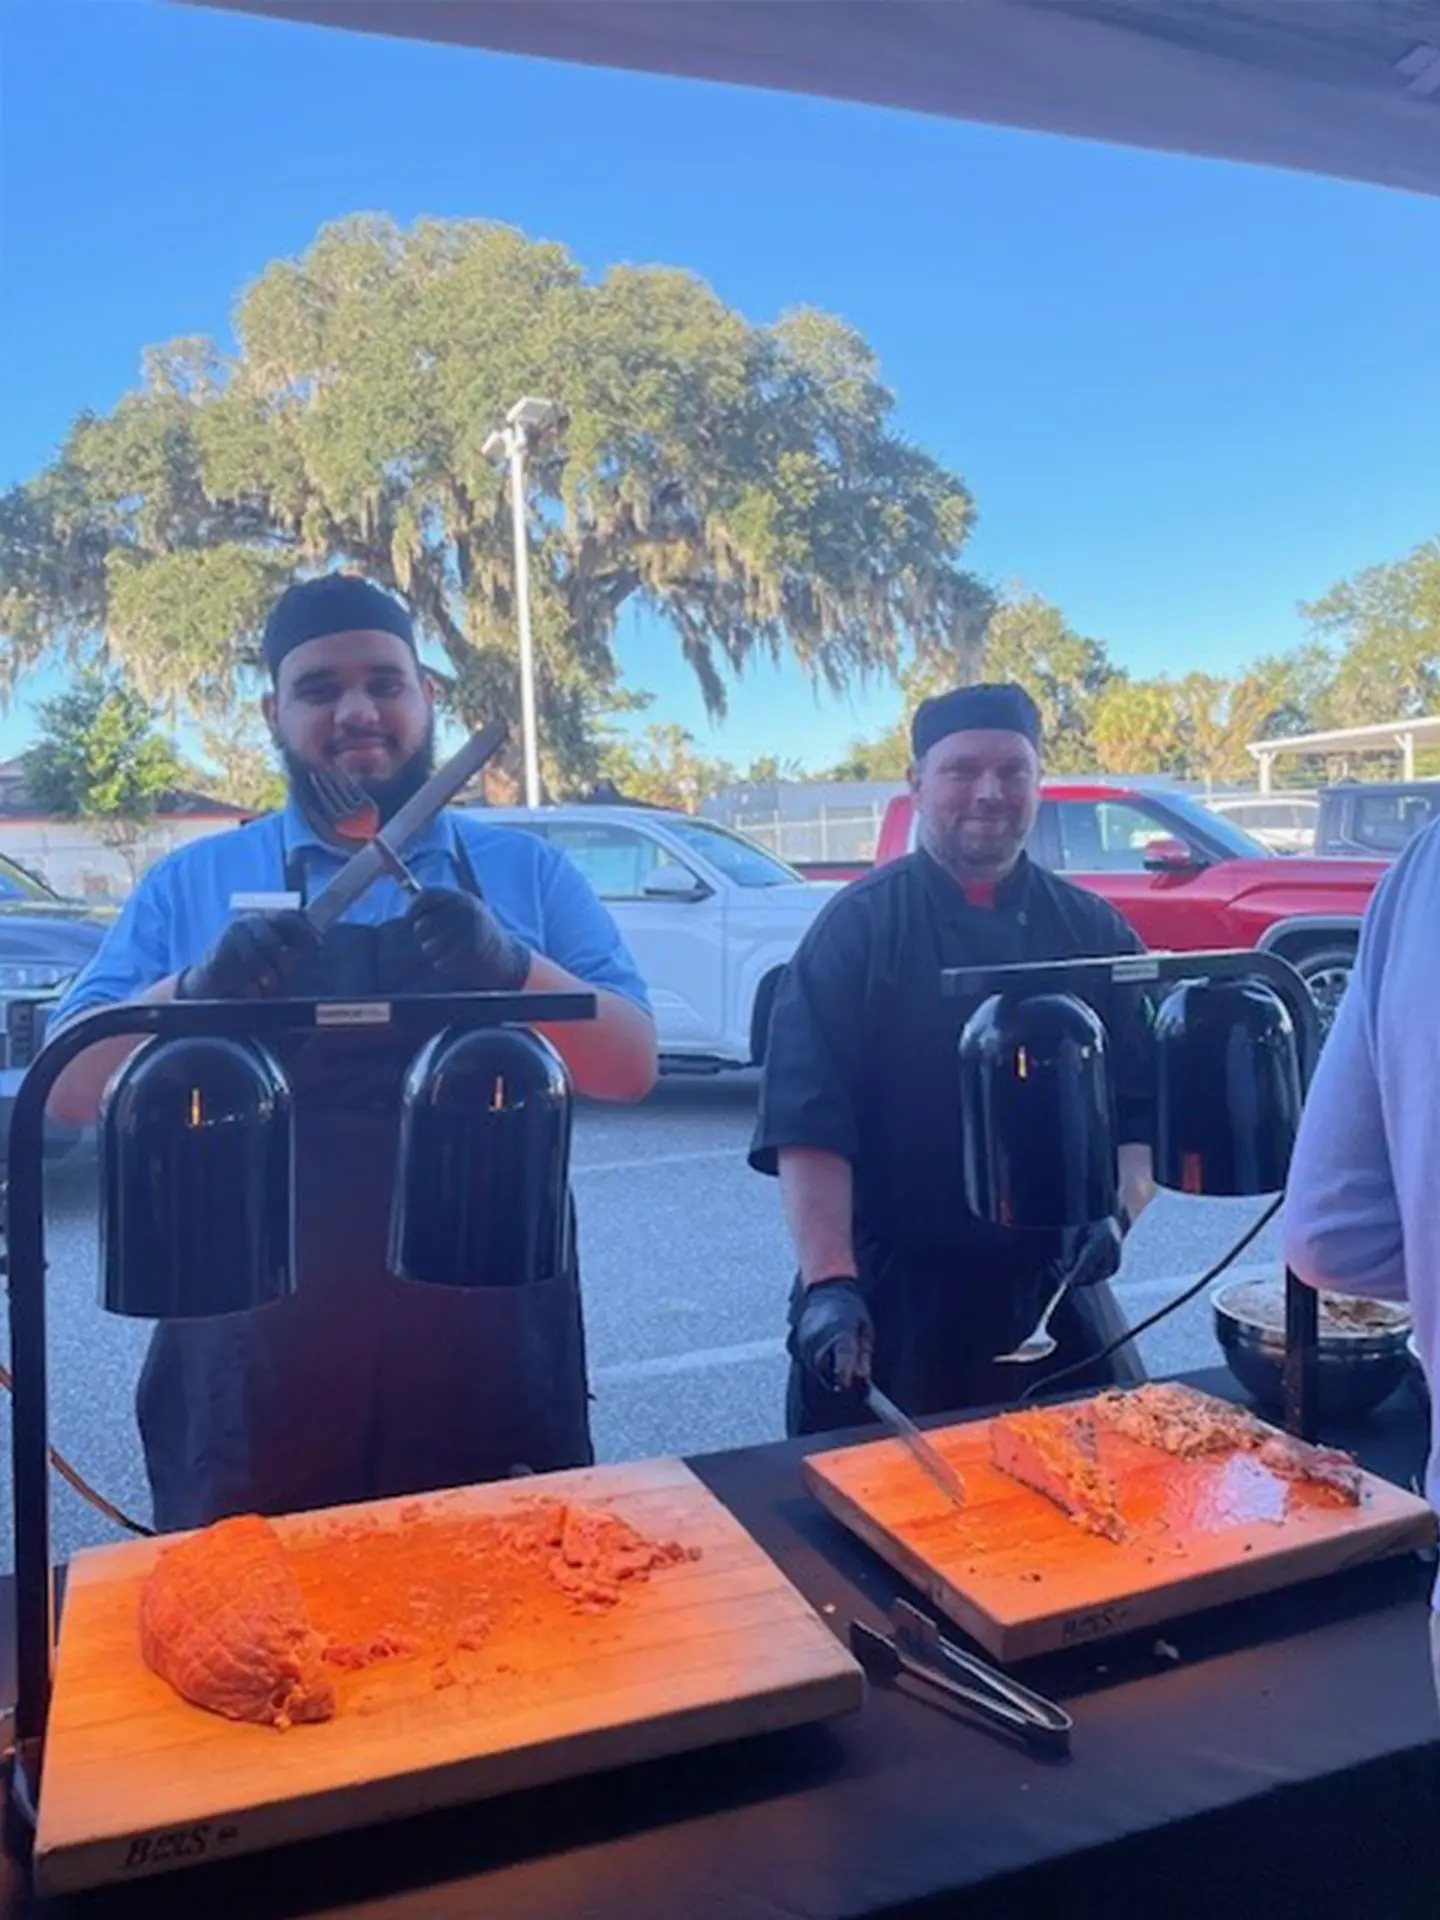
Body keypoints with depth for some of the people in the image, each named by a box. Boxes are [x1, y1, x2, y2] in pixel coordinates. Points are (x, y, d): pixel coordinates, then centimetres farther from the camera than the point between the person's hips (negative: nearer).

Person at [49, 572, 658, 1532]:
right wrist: (194, 989, -16)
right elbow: (72, 1089, 3)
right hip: (257, 1375, 0)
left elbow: (634, 1067, -1)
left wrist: (514, 968, -19)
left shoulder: (527, 870, 4)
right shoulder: (192, 883, 5)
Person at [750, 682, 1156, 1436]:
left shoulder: (1093, 933, 3)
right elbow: (807, 1120, -16)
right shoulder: (858, 928, -8)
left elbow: (1144, 1107, 5)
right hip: (891, 1294, -3)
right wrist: (829, 1282, -25)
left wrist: (1116, 1210, -13)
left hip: (1052, 1288, 3)